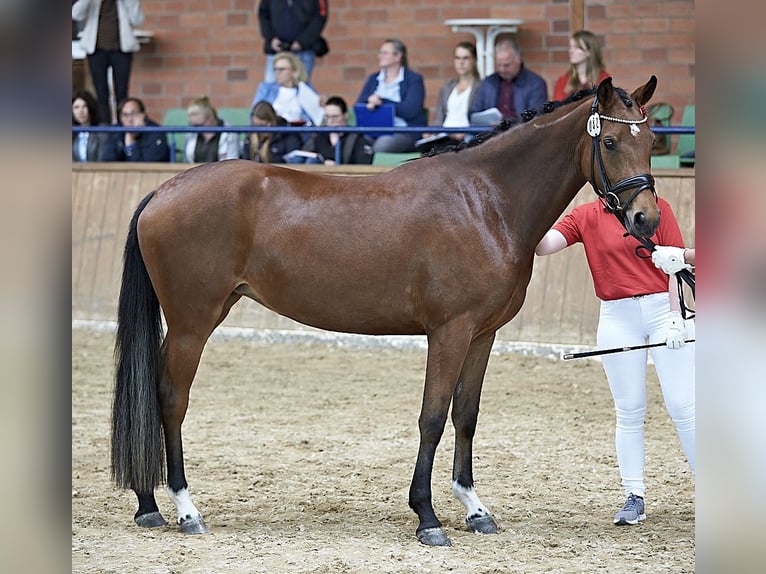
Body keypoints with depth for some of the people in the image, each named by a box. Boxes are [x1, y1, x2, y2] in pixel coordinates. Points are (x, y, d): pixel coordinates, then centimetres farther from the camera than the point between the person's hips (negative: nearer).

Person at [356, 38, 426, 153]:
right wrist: (371, 103, -14)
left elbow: (410, 110, -8)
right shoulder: (373, 79, 23)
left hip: (405, 133, -4)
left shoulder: (414, 79, 7)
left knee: (383, 143, -38)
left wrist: (382, 102, -11)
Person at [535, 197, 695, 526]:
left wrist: (677, 317, -7)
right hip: (617, 317, 2)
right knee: (629, 412, 5)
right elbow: (544, 246, -5)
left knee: (683, 406, -1)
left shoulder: (657, 207, 1)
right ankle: (634, 497, 11)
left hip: (663, 309, -2)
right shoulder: (586, 217, 5)